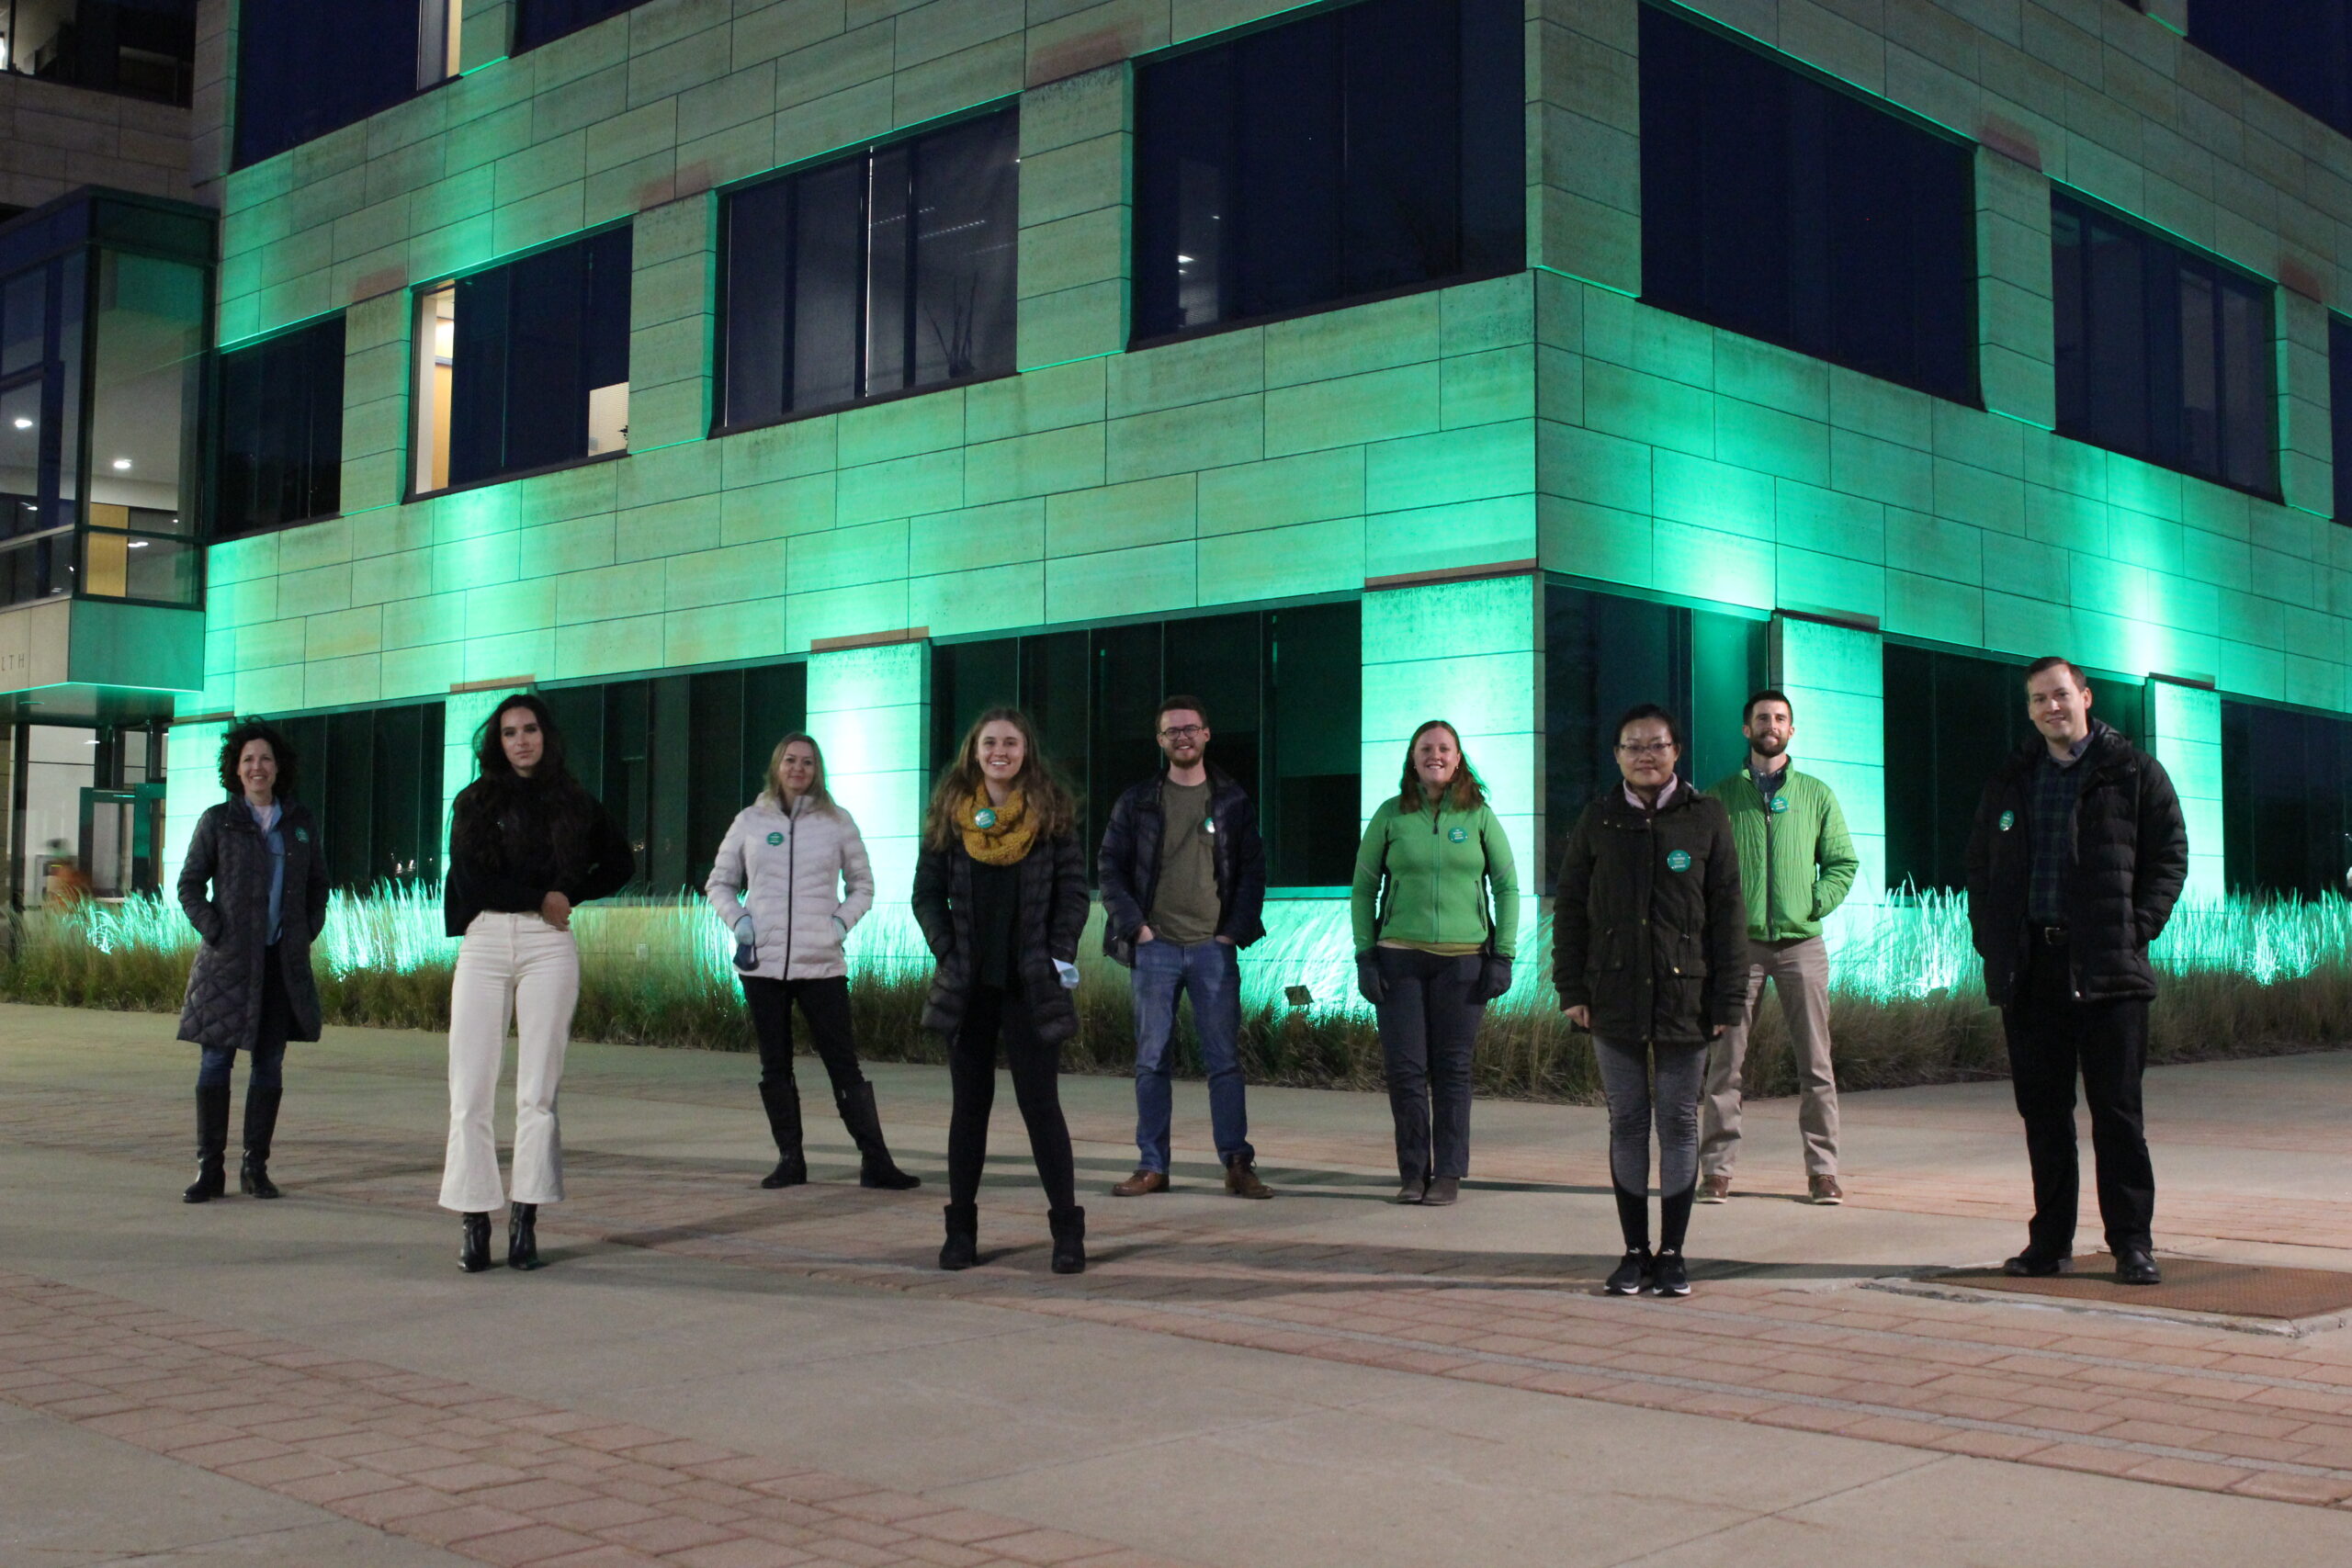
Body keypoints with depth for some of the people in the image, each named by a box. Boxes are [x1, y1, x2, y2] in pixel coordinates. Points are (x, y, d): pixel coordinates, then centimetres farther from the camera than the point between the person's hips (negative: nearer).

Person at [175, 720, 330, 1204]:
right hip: (228, 960, -2)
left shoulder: (301, 823, 10)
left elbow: (318, 884, 17)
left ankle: (255, 1166, 12)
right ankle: (210, 1168, 3)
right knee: (216, 1059, -3)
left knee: (269, 1063, 4)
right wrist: (213, 932, -7)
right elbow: (189, 884, 4)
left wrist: (307, 931, 4)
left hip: (283, 961, 3)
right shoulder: (218, 821, 3)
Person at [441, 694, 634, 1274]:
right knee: (470, 1091, -5)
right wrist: (541, 898, -3)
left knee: (537, 1091, -2)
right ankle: (475, 1221, -1)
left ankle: (525, 1221, 2)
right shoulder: (474, 803, 10)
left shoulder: (573, 803, 12)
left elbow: (620, 863, 20)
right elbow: (471, 880, -1)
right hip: (483, 943, 0)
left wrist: (570, 895, 7)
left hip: (549, 947, 0)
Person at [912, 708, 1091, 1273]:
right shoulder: (950, 815, 5)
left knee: (1041, 1104, -2)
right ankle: (961, 1230, 14)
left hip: (1032, 984, -2)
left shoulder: (1052, 812, 2)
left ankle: (1067, 1230, 3)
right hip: (968, 983, 2)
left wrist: (1061, 956, -8)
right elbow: (928, 893, 7)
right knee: (969, 1104, 8)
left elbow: (1073, 891, 1)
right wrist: (948, 952, -4)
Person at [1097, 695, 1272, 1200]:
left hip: (1214, 948, 0)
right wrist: (1136, 926, -5)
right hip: (1155, 948, 1)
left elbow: (1253, 870, 7)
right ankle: (1152, 1166, 8)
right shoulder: (1138, 801, 6)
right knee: (1150, 1060, 2)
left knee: (1225, 1058, -1)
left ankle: (1238, 1164, 3)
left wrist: (1233, 931, -4)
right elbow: (1109, 868, 5)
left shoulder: (1233, 801, 7)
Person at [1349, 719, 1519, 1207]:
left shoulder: (1479, 815, 4)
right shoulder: (1391, 815, 4)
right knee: (1405, 1069, -1)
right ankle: (1413, 1172, 10)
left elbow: (1507, 887, 8)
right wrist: (1364, 956, 1)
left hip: (1463, 959, 0)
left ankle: (1448, 1174, 10)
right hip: (1400, 955, 0)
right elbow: (1363, 888, 8)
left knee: (1452, 1069, 2)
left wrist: (1503, 956, 0)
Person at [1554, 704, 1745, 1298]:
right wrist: (1572, 989, 1)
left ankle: (1672, 1252, 13)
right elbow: (1569, 905, 8)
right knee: (1627, 1122, 6)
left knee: (1679, 1122, 4)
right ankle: (1635, 1251, 15)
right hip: (1615, 998, 1)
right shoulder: (1598, 820, 6)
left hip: (1685, 997, -1)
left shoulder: (1706, 817, 2)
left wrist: (1728, 998, -4)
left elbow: (1727, 911, 1)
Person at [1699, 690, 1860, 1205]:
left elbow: (1844, 862, 12)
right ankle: (1717, 1166, 4)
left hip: (1801, 941, 1)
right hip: (1739, 942, -1)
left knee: (1815, 1062, 1)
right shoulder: (1720, 796, 8)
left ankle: (1822, 1168, 7)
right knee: (1725, 1061, -1)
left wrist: (1816, 903, -2)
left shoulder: (1817, 795, 11)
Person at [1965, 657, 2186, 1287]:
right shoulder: (2009, 783, 15)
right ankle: (2050, 1240, 13)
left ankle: (2132, 1243, 3)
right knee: (2042, 1109, 6)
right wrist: (1988, 936, 7)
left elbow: (2170, 856, 3)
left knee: (2116, 1109, -3)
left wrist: (2137, 928, -8)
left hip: (2107, 971, -3)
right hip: (2028, 968, 4)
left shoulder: (2133, 773, 5)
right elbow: (1980, 866, 20)